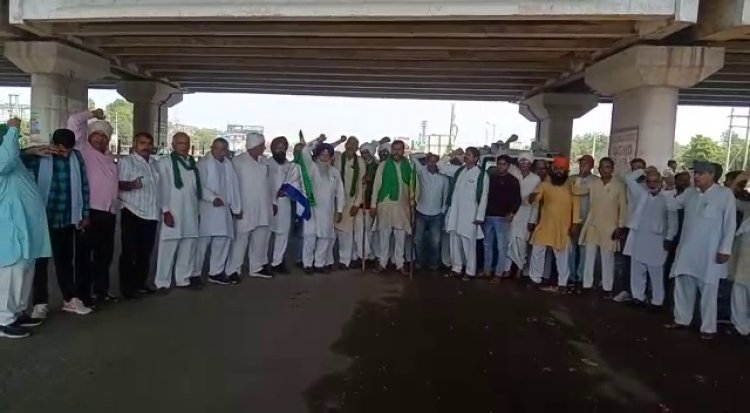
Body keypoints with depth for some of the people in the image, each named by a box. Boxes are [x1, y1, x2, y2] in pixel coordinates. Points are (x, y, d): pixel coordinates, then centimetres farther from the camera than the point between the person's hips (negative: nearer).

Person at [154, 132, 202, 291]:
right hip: (173, 212, -5)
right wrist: (165, 210, -12)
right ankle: (162, 282, 8)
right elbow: (162, 187, -6)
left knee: (189, 247, 9)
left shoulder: (193, 163, 13)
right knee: (168, 248, -2)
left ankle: (183, 279, 21)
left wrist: (198, 209, 11)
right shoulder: (165, 162, -2)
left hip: (191, 213, 5)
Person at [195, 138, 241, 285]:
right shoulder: (203, 163, -5)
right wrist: (213, 197, -24)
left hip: (224, 208, 6)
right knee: (202, 241, -2)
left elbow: (234, 186, 12)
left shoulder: (228, 164, 14)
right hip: (206, 208, -6)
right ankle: (195, 273, 9)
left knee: (223, 240, 7)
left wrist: (237, 207, 10)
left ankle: (216, 272, 18)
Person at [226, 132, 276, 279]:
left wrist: (273, 201, 14)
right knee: (240, 240, -1)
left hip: (264, 209, 6)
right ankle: (233, 270, 8)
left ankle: (257, 267, 24)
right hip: (245, 209, -6)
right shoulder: (238, 161, -6)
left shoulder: (265, 161, 12)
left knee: (261, 239, 11)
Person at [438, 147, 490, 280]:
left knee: (468, 244, 2)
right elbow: (440, 166, 16)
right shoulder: (458, 170, 9)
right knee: (455, 242, 12)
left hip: (470, 215, -5)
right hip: (454, 213, 5)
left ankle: (470, 271, 15)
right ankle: (456, 268, 25)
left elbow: (483, 197, -9)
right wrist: (451, 156, 6)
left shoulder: (482, 175, -7)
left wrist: (479, 217, -12)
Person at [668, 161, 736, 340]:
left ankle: (708, 327, 17)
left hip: (710, 253, -5)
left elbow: (730, 223, -8)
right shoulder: (689, 193, 6)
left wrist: (725, 249, -11)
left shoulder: (725, 194, -8)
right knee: (683, 285, 12)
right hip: (687, 250, 5)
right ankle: (682, 319, 27)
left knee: (708, 291, 4)